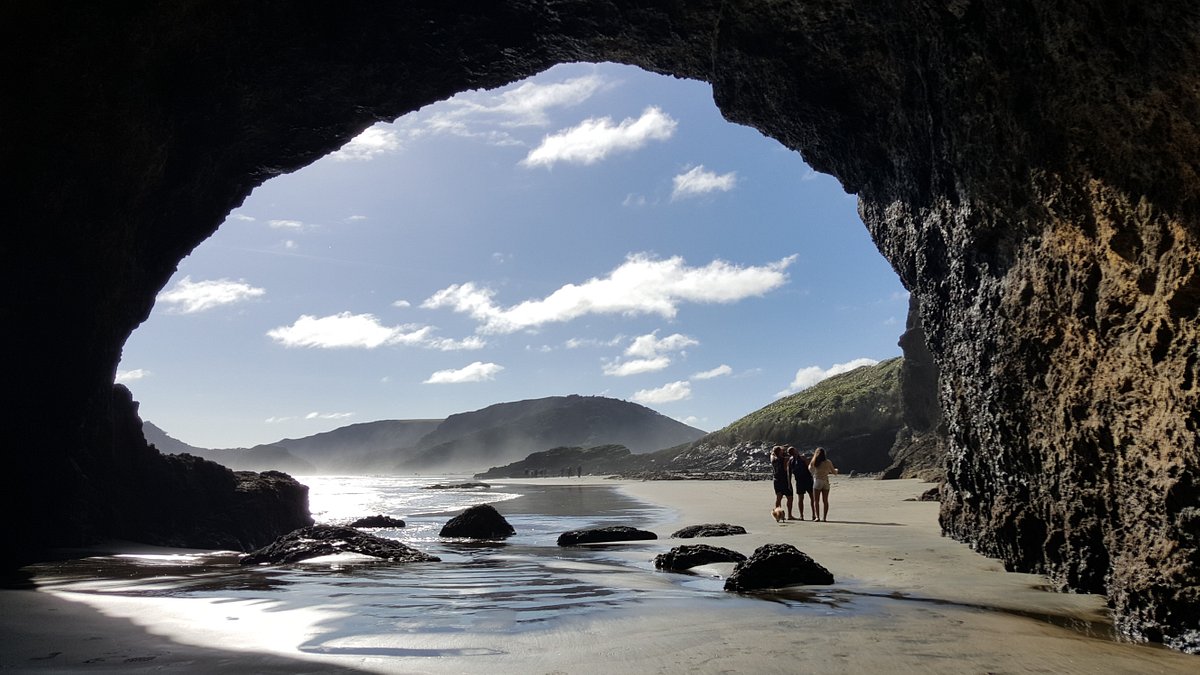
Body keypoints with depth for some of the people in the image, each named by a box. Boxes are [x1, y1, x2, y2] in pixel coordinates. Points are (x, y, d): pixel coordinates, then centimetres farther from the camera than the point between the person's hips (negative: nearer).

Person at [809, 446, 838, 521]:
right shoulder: (828, 462, 0)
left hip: (817, 481, -2)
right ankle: (824, 517, 4)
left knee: (816, 500, 3)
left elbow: (810, 469, 14)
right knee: (825, 501, 7)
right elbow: (834, 471, 10)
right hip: (826, 482, 2)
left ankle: (817, 516, -8)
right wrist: (836, 470, 32)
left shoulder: (814, 462, -3)